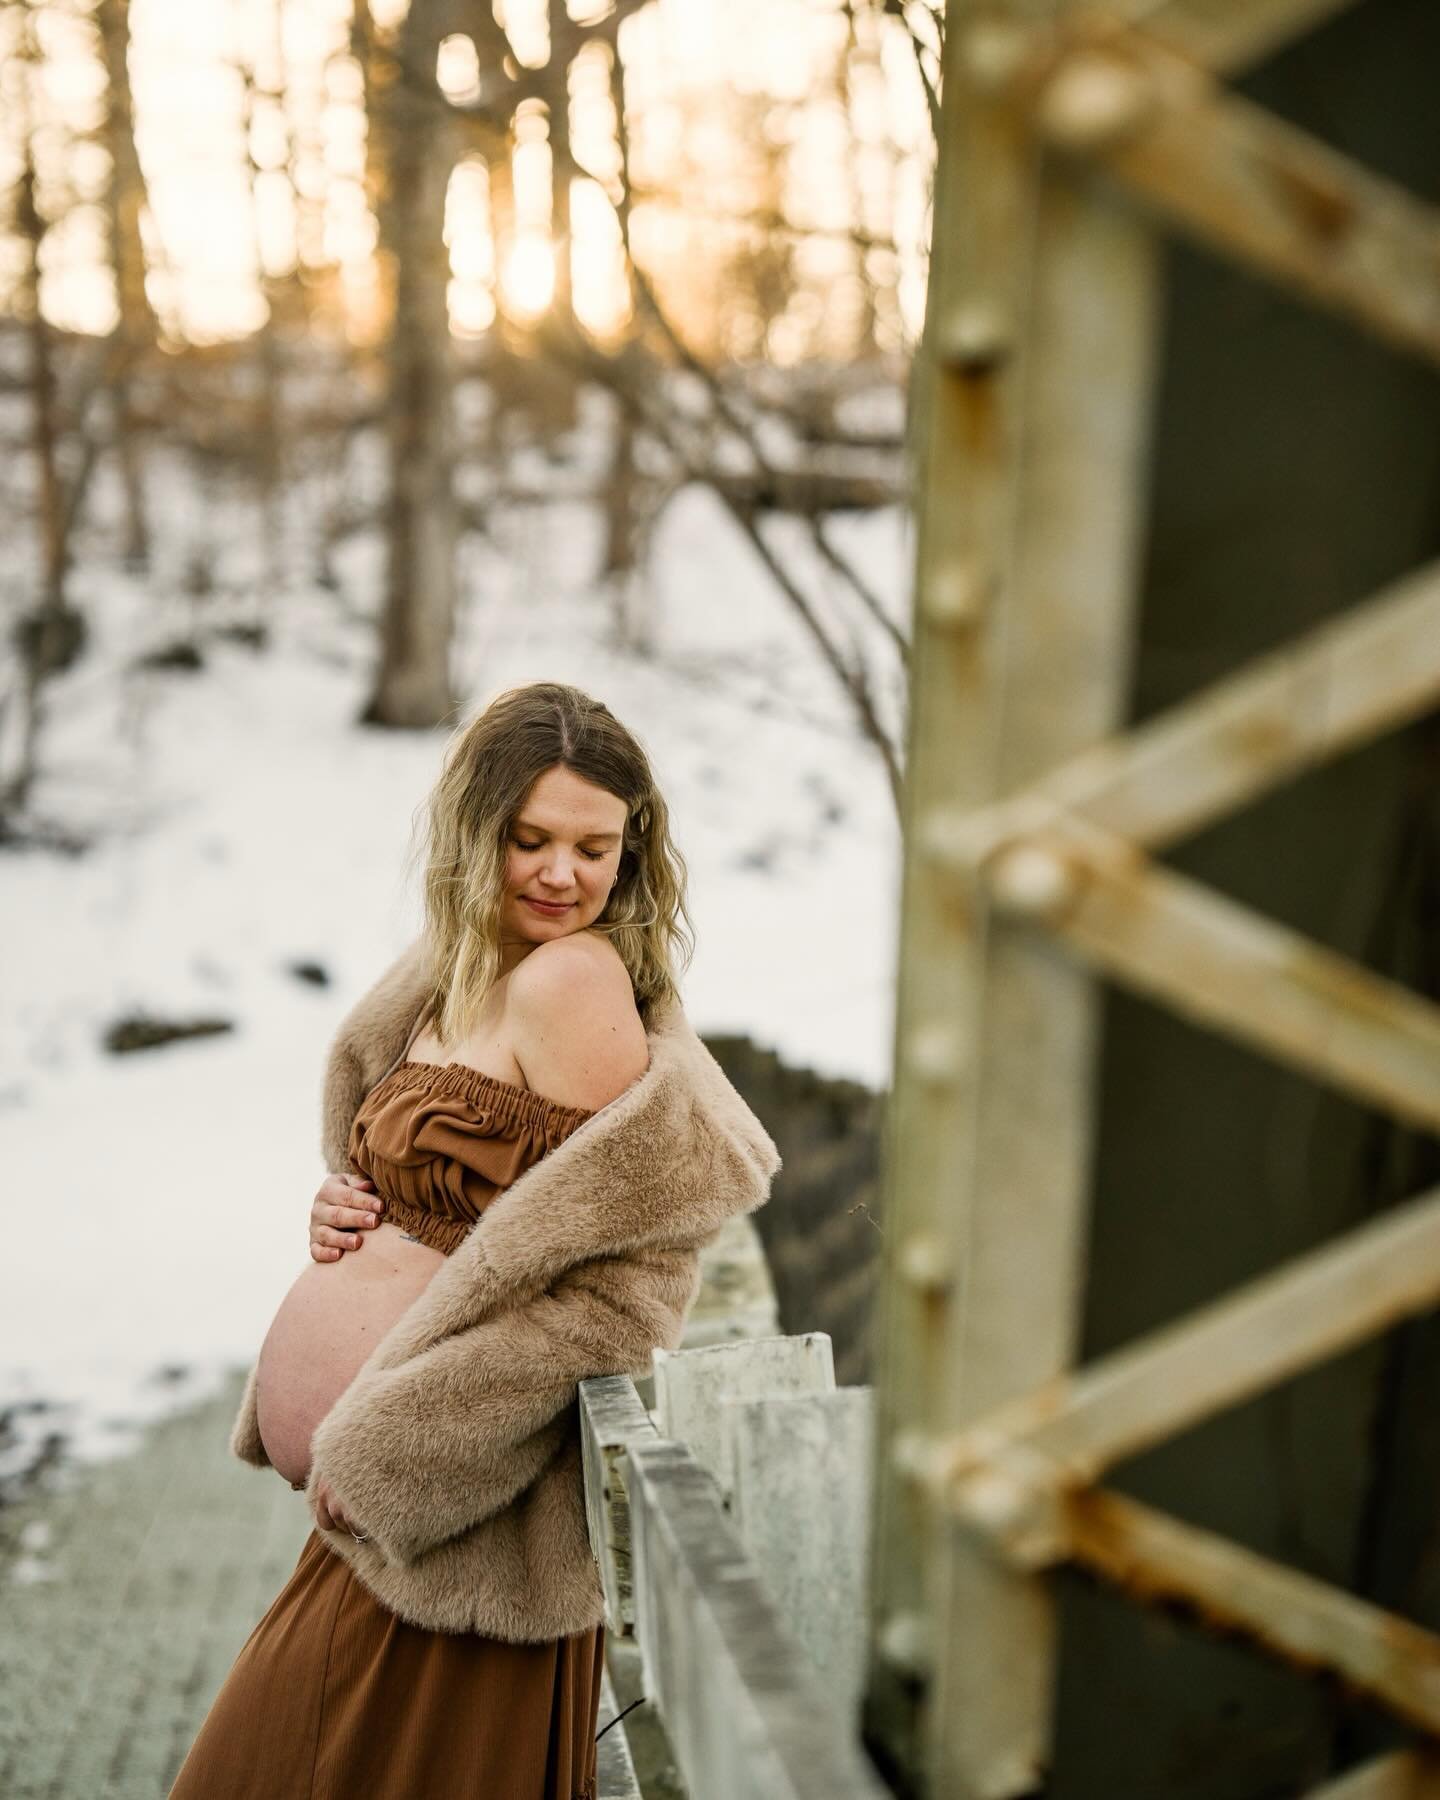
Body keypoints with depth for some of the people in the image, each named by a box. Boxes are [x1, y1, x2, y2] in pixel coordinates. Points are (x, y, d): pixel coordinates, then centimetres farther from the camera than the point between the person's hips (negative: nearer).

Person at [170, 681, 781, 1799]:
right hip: (382, 1483, 9)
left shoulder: (574, 976, -17)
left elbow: (620, 1272, -21)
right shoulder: (460, 975, 10)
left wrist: (385, 1434, -18)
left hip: (451, 1497, -9)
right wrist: (348, 1211, 0)